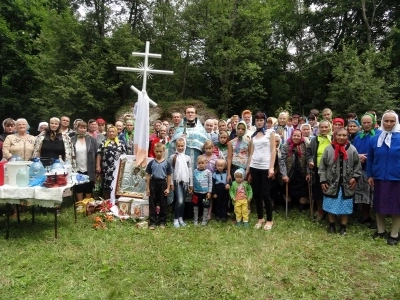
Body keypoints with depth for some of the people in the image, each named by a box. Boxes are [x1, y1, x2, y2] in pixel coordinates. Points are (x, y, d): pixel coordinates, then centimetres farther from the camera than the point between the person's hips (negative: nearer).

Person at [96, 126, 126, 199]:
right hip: (106, 169, 0)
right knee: (106, 186, 4)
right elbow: (99, 155, 3)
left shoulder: (121, 143, 10)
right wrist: (98, 166, -5)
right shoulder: (103, 143, 8)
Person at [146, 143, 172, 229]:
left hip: (162, 183, 0)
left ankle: (162, 222, 20)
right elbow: (148, 176, 4)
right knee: (152, 204, 5)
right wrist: (147, 188, 1)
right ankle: (152, 222, 13)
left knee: (163, 204, 8)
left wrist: (168, 188, -2)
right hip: (153, 183, 1)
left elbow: (169, 176, 1)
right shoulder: (151, 163, 1)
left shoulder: (167, 163, -2)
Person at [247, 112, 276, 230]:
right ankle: (260, 218, 21)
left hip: (265, 167, -4)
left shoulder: (270, 132, 2)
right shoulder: (253, 135, 14)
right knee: (256, 194, 7)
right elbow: (251, 153, 13)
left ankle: (269, 220, 13)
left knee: (265, 194, -3)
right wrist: (248, 170, 9)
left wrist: (271, 167, -13)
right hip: (254, 167, 4)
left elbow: (273, 150, -4)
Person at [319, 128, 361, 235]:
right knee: (331, 205, 10)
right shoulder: (329, 149, -5)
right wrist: (323, 180, -4)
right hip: (331, 183, 0)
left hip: (347, 184, 0)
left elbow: (357, 165, 5)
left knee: (345, 206, 10)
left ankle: (343, 226, 26)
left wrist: (355, 177, -4)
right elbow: (322, 166, -2)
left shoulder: (352, 149, -3)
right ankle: (332, 225, 27)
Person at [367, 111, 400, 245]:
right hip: (379, 178, 3)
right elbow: (370, 159, 8)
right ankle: (381, 230, 29)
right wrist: (369, 175, 5)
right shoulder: (374, 139, 1)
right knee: (379, 205, 12)